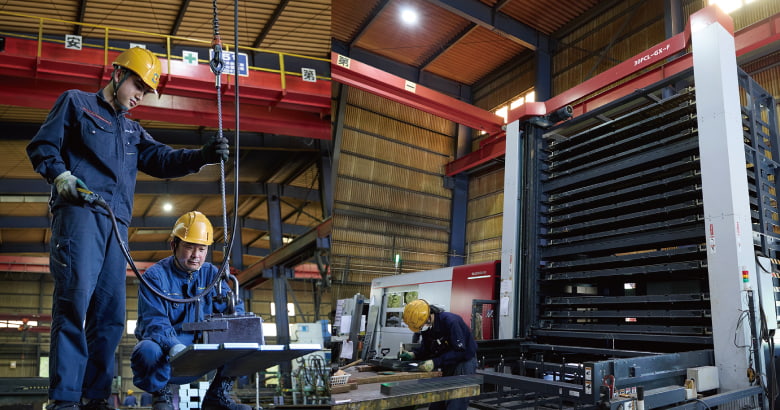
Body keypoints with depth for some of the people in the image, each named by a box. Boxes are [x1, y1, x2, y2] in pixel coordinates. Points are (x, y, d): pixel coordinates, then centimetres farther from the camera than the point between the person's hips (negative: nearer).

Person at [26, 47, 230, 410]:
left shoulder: (132, 130, 28)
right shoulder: (76, 102, 15)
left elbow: (162, 160, 13)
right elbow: (41, 145, 7)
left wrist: (203, 156, -4)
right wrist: (61, 175, -13)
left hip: (116, 222, 6)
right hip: (79, 211, -6)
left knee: (110, 313, 0)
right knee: (75, 298, -17)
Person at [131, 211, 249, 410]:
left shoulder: (212, 274, 5)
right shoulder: (155, 276, -8)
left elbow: (234, 309, -2)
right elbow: (153, 321, -20)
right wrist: (173, 346, -41)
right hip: (165, 354, -3)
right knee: (148, 350, -37)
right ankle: (161, 394, -3)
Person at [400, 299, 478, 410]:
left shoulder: (450, 321, -27)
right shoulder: (426, 326, -4)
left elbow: (459, 351, -28)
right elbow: (426, 349, 6)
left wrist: (435, 363, -34)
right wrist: (412, 354, -14)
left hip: (464, 360, -7)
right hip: (448, 363, 7)